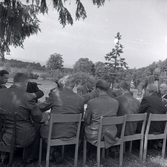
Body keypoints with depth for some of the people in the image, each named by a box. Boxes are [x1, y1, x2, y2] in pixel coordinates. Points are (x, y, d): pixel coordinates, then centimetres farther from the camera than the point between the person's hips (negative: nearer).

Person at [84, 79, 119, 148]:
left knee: (84, 126, 24)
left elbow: (87, 121, -6)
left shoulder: (92, 102, -18)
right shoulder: (116, 102, -7)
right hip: (111, 134, 4)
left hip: (94, 135, -4)